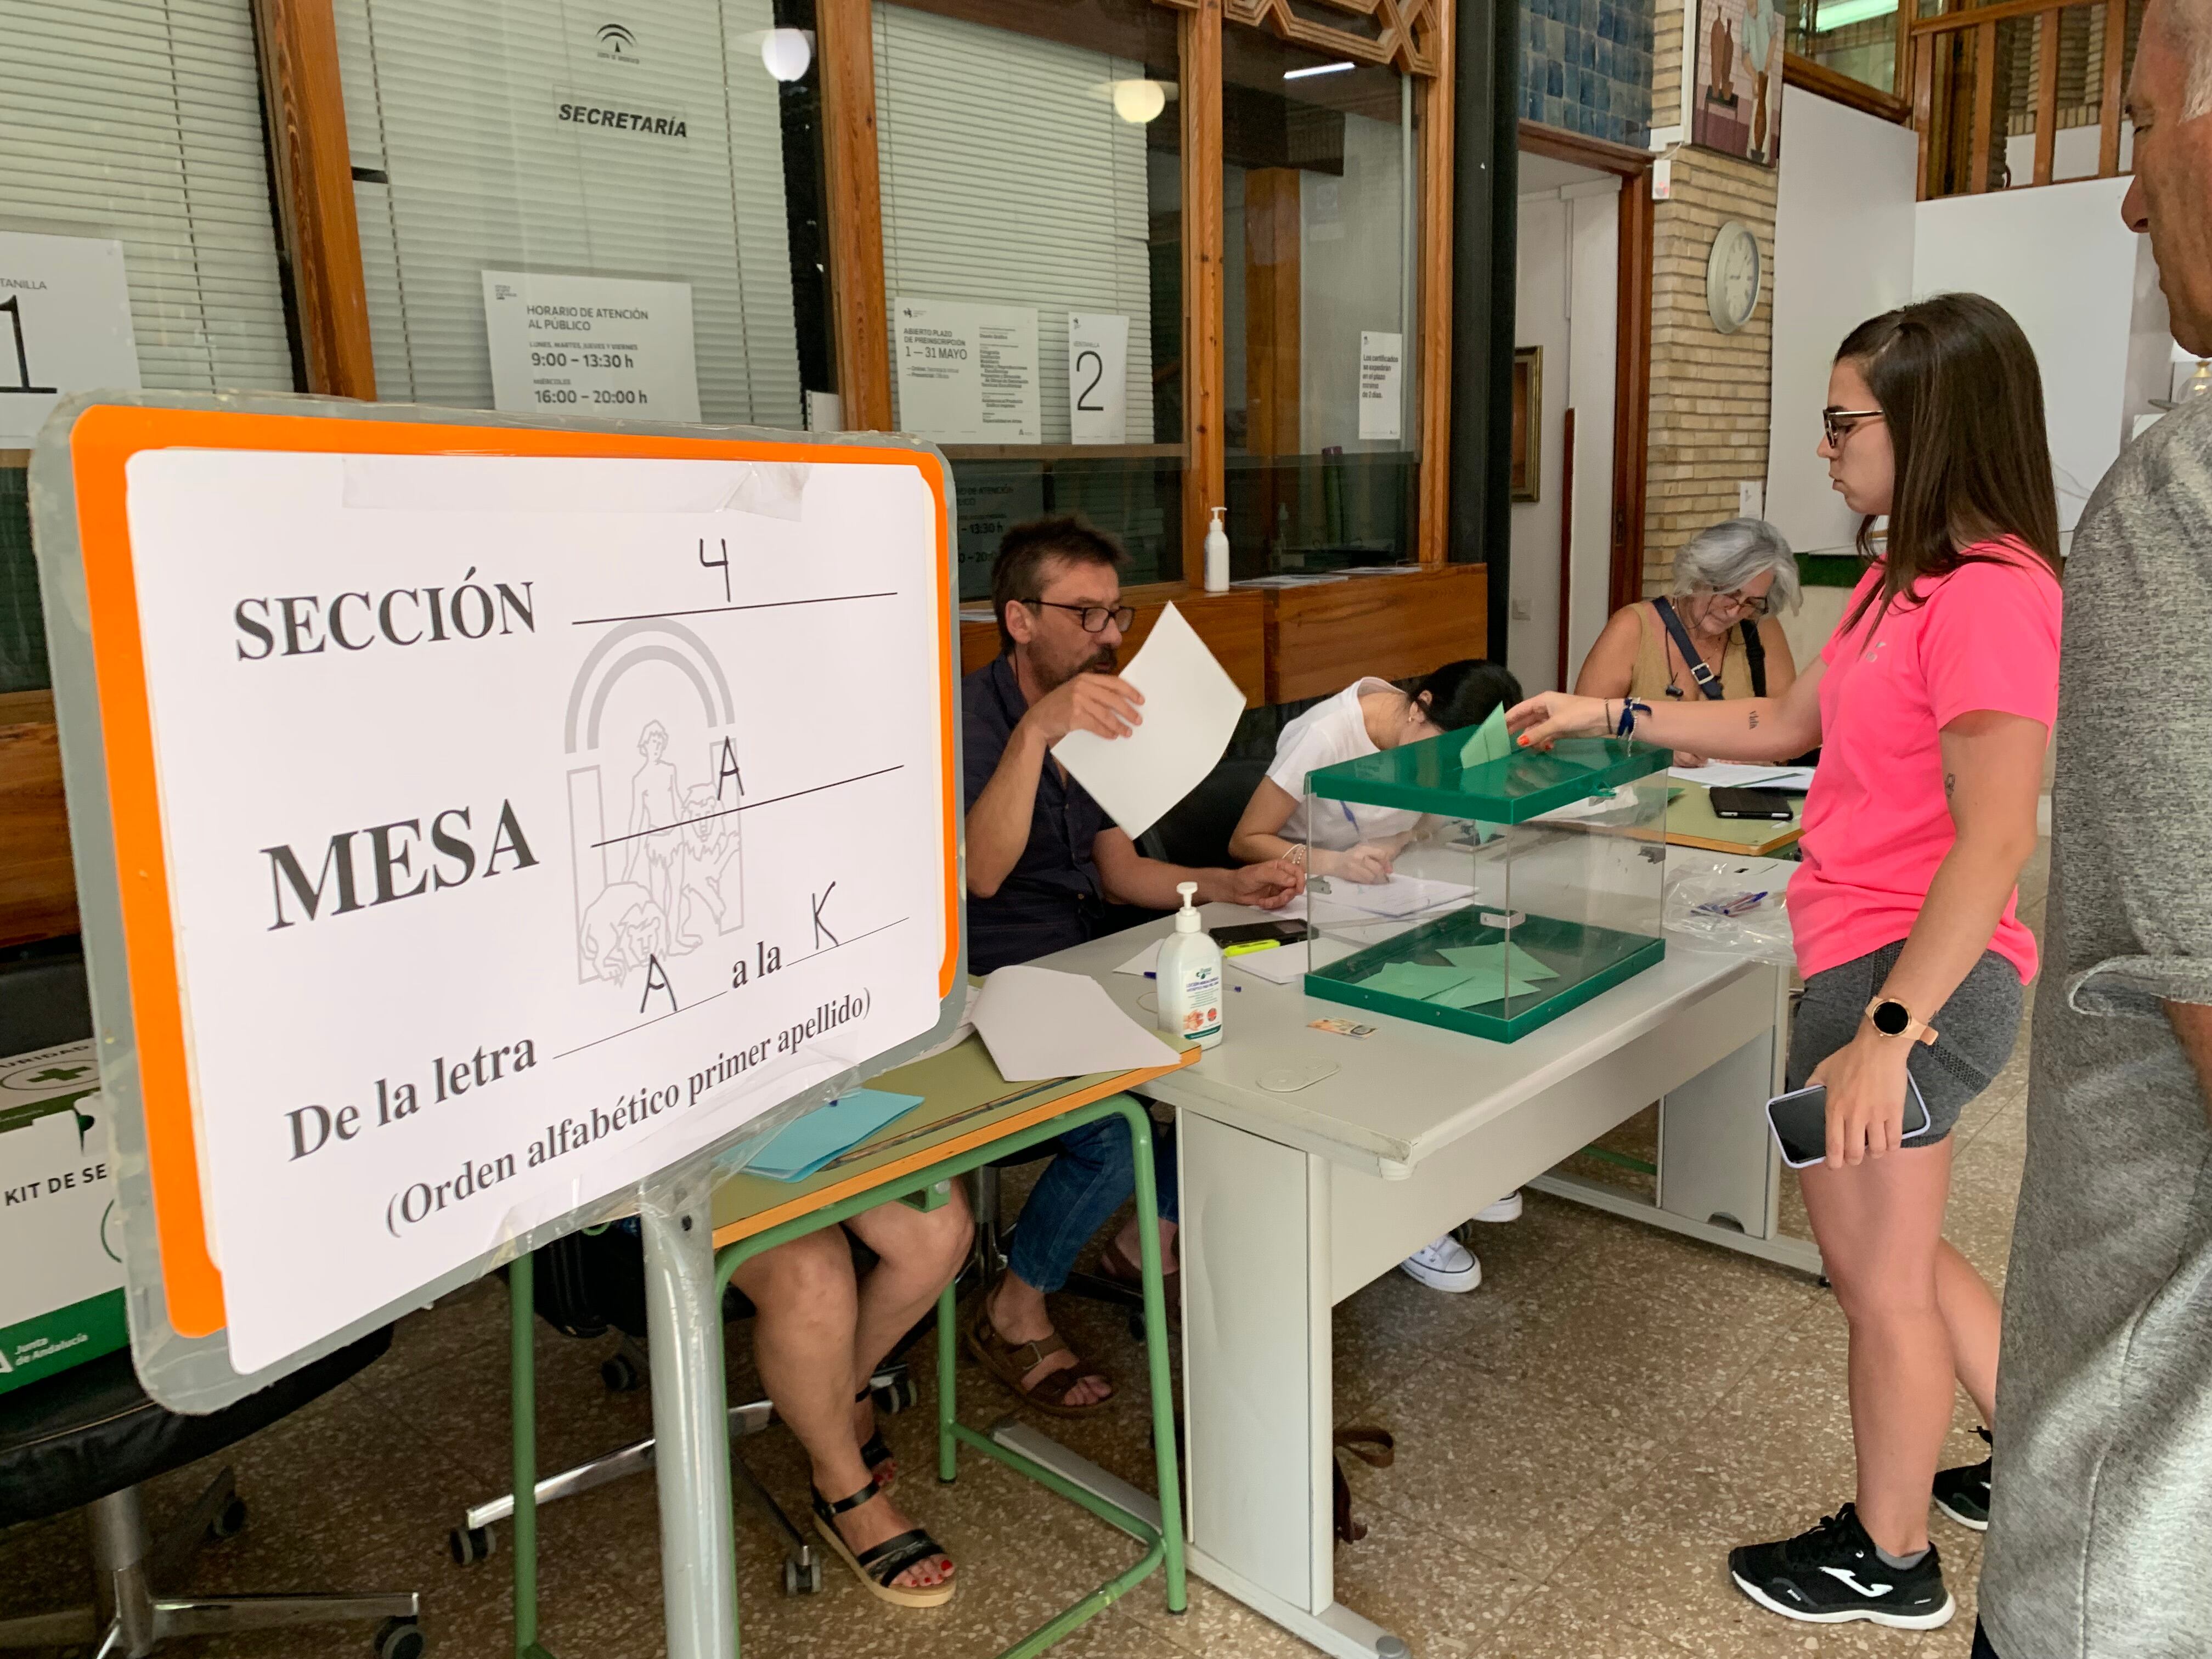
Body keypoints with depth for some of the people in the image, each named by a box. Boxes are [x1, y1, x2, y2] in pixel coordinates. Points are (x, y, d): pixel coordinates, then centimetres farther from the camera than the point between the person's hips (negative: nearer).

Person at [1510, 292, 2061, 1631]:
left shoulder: (1990, 594, -20)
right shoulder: (1907, 578, 11)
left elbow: (1995, 838, -26)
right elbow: (1788, 727, 19)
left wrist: (1886, 1029, -28)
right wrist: (1608, 715, 15)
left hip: (1914, 974, -10)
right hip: (1879, 964, 10)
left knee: (1881, 1279, 9)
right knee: (1897, 1256, 24)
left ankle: (1889, 1560, 31)